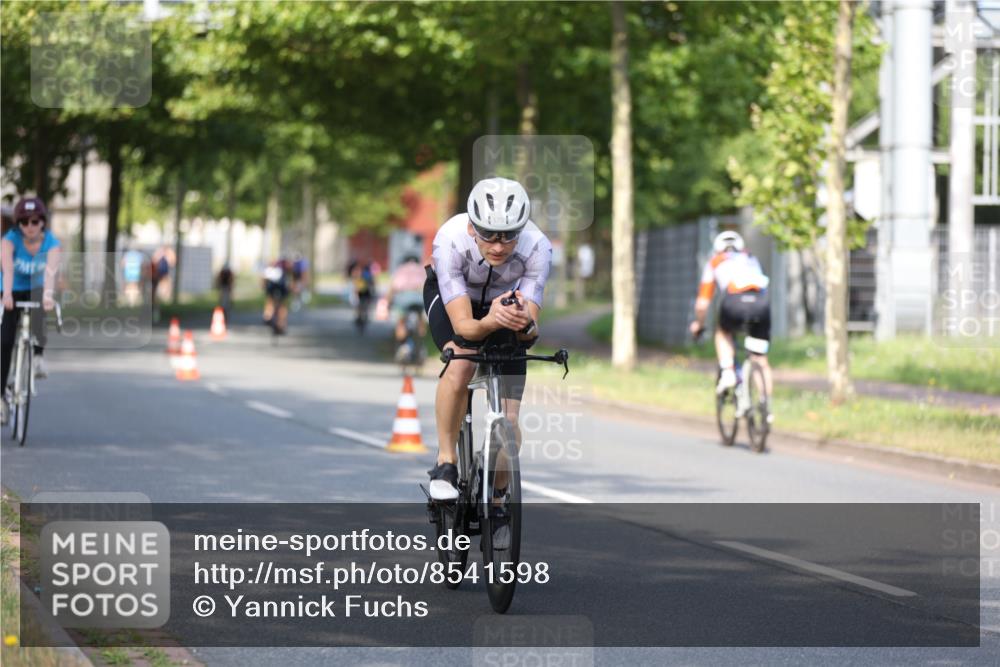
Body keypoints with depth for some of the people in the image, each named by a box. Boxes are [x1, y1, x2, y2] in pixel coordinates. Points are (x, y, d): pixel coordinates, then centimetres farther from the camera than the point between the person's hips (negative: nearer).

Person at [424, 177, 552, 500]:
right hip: (450, 297, -2)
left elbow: (531, 332, -34)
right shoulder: (450, 240, -38)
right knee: (461, 363, -35)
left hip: (505, 300, 2)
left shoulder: (537, 247, -34)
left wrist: (525, 325, -57)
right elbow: (463, 325, -40)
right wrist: (490, 322, -61)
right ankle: (445, 462, -16)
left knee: (508, 420, -9)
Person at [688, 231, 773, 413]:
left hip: (734, 302, -2)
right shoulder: (751, 260, 38)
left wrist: (698, 324, 48)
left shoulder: (715, 262, 30)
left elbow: (702, 302, 31)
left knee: (723, 333, 31)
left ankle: (727, 373, 12)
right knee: (761, 360, 14)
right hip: (761, 301, 2)